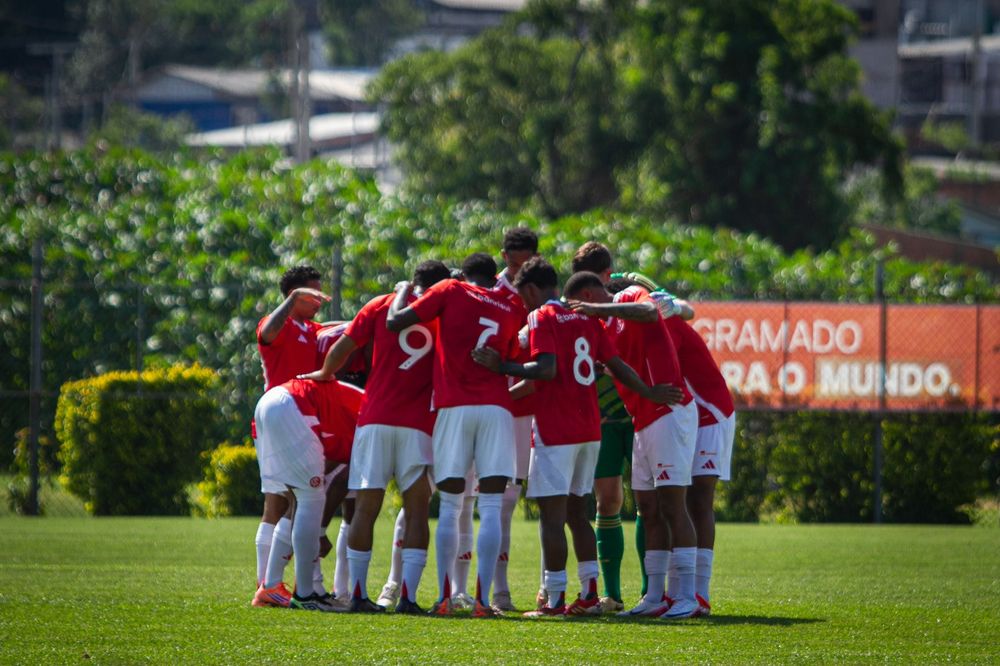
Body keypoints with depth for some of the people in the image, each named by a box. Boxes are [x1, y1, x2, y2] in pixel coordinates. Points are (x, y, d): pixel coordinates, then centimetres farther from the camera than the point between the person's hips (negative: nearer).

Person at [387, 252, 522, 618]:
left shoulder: (450, 291, 4)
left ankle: (444, 597, 3)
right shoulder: (510, 312, 14)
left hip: (454, 408, -1)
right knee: (491, 508, -2)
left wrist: (403, 290, 18)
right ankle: (482, 598, -9)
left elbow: (395, 322, 0)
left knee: (449, 507, 5)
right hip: (496, 407, 1)